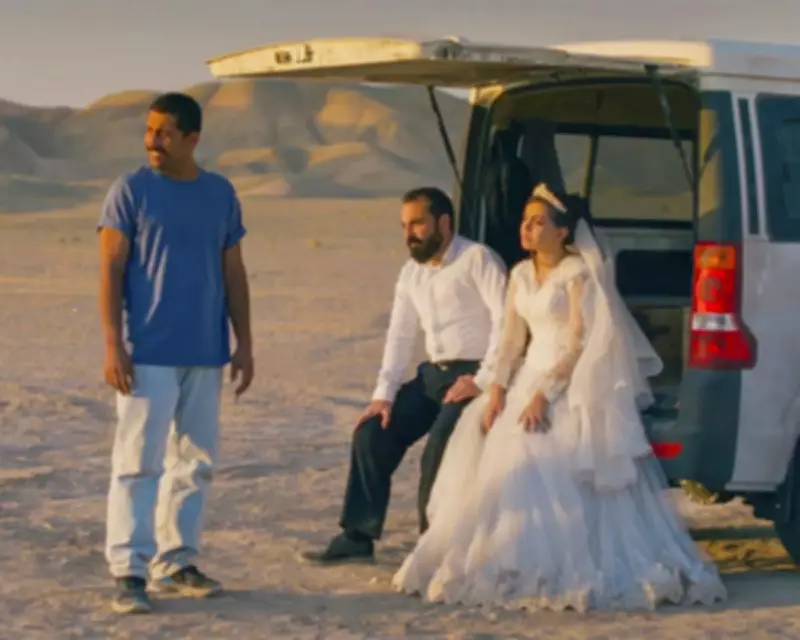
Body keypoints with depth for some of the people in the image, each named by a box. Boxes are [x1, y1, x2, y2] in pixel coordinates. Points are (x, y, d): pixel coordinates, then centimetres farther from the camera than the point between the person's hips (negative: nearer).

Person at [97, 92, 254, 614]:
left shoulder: (221, 194, 8)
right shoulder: (130, 191, -4)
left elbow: (234, 273, 13)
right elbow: (111, 270, -6)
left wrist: (244, 343, 8)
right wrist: (113, 344, -13)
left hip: (206, 355, 5)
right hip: (148, 354, -4)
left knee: (195, 463, 9)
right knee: (138, 461, -7)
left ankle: (177, 561, 19)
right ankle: (130, 571, -6)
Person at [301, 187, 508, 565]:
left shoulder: (477, 259, -11)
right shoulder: (412, 273, 13)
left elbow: (506, 321, -19)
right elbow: (399, 335, 14)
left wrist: (482, 380, -21)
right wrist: (384, 394, 4)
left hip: (473, 374, -8)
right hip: (434, 373, 8)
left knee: (439, 446, -26)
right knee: (372, 432, -2)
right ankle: (357, 538, 4)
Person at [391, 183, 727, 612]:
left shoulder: (578, 274, -10)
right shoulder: (520, 275, 12)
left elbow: (580, 344, -15)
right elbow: (512, 339, 10)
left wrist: (544, 395, -22)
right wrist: (497, 389, -5)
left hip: (572, 384, -7)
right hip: (530, 373, 7)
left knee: (555, 472, -18)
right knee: (502, 460, -2)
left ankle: (568, 572, -14)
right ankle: (514, 566, 5)